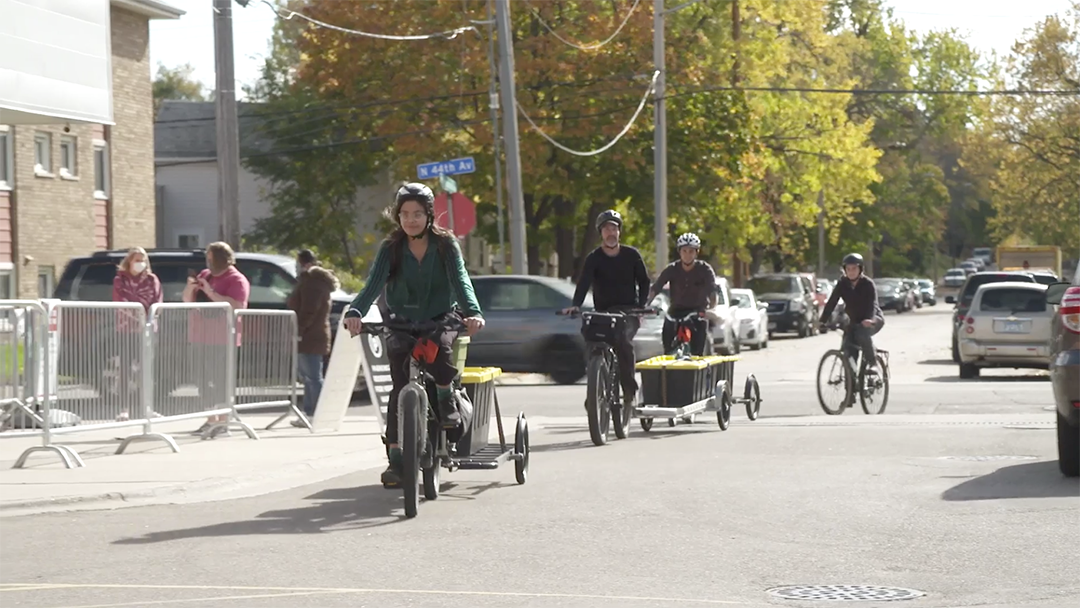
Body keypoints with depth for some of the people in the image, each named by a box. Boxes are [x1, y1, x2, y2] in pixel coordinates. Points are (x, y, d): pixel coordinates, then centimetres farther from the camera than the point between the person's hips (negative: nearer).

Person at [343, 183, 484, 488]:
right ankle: (395, 459, -13)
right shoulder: (391, 248, -6)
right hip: (402, 323, 1)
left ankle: (445, 400, -6)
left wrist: (473, 312, -41)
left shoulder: (445, 244, -7)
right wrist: (355, 312, -40)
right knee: (400, 387, -16)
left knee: (441, 348, -35)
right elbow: (374, 283, -20)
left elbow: (460, 279, -21)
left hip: (440, 320, -1)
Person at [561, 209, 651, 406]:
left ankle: (629, 388, -21)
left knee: (623, 340, -29)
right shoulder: (594, 258, 0)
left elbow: (644, 281, 10)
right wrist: (576, 305, -33)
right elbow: (584, 282, -15)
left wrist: (641, 305, -6)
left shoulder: (631, 255, 3)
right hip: (603, 312, 2)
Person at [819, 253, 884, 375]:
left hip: (873, 320, -5)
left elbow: (872, 304, -30)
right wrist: (823, 321, -26)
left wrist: (869, 319, -50)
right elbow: (831, 302, -14)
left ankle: (873, 363, -23)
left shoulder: (867, 284, -17)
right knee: (848, 347, -8)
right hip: (855, 321, 5)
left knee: (863, 333, -35)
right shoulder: (842, 283, -7)